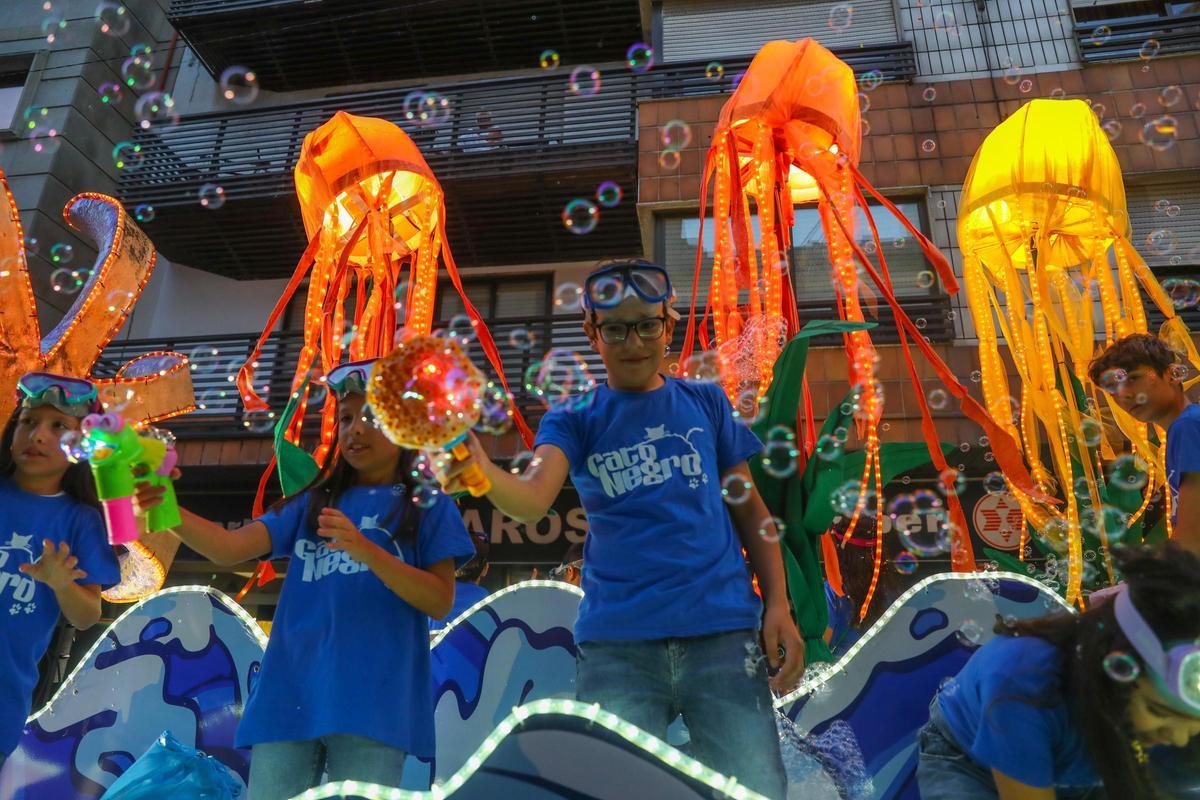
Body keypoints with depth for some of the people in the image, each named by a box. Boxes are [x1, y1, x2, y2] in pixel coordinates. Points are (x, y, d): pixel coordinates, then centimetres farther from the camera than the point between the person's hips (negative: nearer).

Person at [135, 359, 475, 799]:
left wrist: (366, 550, -14)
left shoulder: (427, 506, 7)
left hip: (371, 698, -4)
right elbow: (229, 547, 5)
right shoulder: (313, 503, 18)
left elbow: (440, 602, -2)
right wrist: (170, 510, -14)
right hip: (290, 693, 4)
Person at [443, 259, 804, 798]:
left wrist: (778, 604, 1)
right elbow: (532, 499, -12)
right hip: (615, 642, 0)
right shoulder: (574, 421, 7)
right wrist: (482, 471, -33)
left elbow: (751, 510, 12)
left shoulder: (705, 403, 11)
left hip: (722, 631, 1)